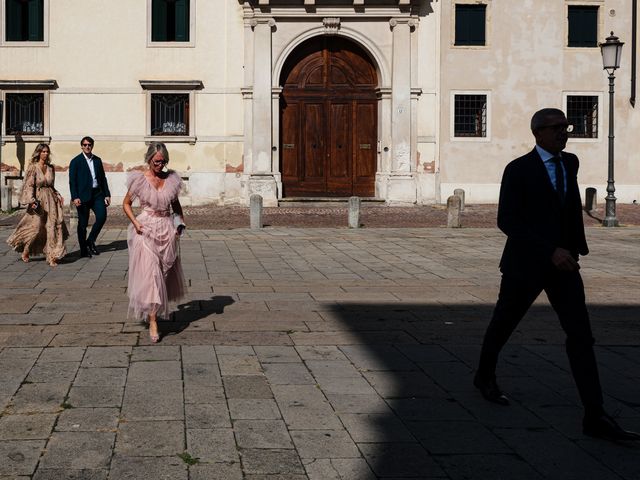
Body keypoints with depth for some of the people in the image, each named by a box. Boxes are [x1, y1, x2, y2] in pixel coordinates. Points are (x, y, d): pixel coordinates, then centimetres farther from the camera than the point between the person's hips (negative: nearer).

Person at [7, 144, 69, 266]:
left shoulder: (51, 168, 11)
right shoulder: (33, 167, -5)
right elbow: (29, 186, -9)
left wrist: (58, 196, 7)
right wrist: (31, 201, -19)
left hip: (51, 199, 5)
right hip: (38, 200, -5)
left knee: (53, 226, -4)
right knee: (36, 227, -4)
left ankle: (52, 256, -2)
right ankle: (25, 250, 21)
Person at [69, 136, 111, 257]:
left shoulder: (97, 160, 13)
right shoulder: (76, 161, -1)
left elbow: (103, 178, 16)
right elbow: (72, 181, -6)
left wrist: (107, 194, 9)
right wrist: (75, 197, -16)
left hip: (97, 193, 4)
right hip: (83, 195, -4)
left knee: (102, 216, -12)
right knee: (83, 223, 1)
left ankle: (91, 241, 7)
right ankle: (84, 250, 11)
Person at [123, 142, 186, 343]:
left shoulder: (171, 179, 5)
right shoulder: (139, 180, -5)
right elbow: (126, 203, 4)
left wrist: (180, 221, 3)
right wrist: (135, 222, -10)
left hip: (168, 231, 4)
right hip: (146, 230, -4)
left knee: (167, 273, 13)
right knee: (150, 274, -10)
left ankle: (160, 310, 37)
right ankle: (152, 321, -11)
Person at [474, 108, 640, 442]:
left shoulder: (570, 162, 6)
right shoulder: (518, 170, -14)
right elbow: (506, 222, -21)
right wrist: (550, 251, -28)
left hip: (562, 262, 4)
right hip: (526, 263, -4)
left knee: (580, 334, -8)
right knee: (504, 324, 16)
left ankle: (595, 417, -12)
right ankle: (485, 376, 45)